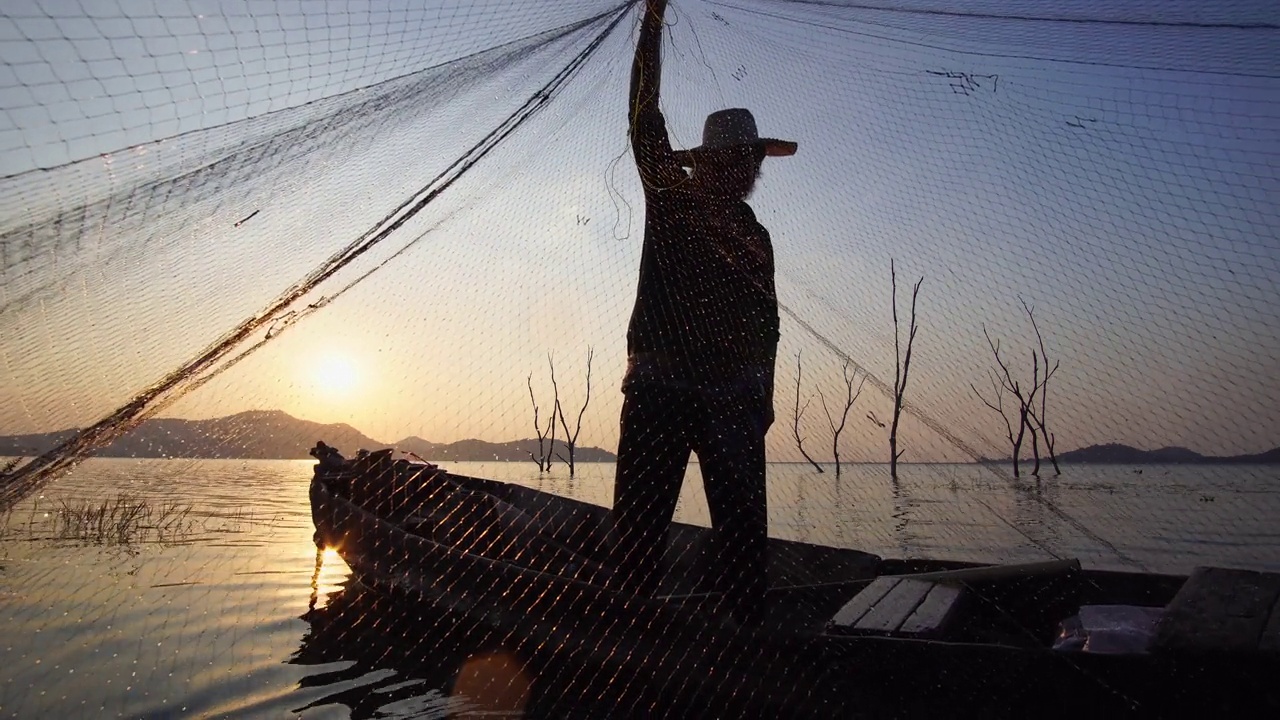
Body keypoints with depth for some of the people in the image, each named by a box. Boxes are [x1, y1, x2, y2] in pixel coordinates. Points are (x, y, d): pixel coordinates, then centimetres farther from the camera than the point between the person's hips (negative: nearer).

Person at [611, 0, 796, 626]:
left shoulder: (755, 235, 17)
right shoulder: (671, 196, 7)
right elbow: (644, 120, -2)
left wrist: (764, 393, 11)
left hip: (733, 395, 3)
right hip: (658, 388, -3)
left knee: (743, 531, 1)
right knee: (637, 525, -2)